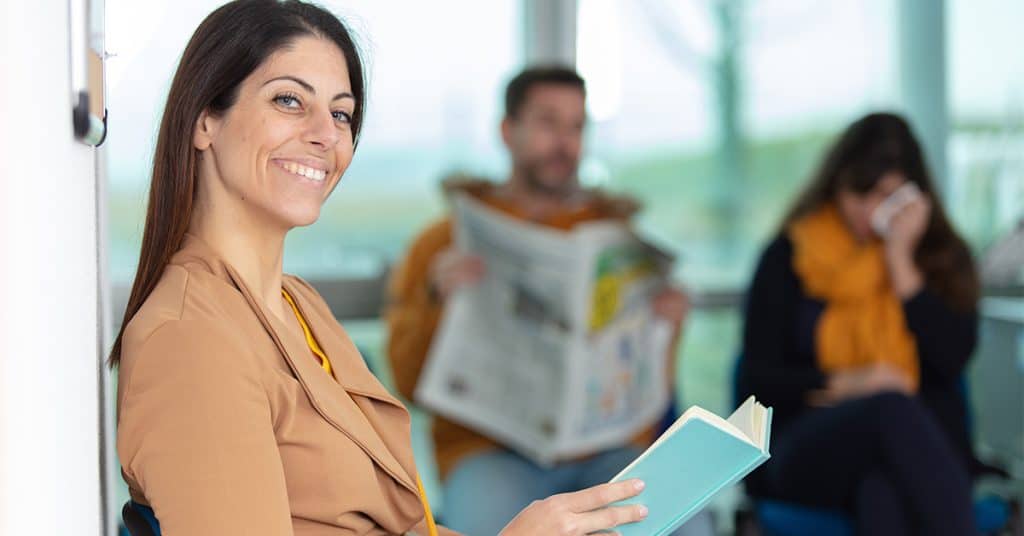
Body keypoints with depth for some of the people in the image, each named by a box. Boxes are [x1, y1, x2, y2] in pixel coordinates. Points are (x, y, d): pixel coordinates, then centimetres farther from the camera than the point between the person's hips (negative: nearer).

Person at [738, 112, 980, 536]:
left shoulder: (943, 258, 14)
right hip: (808, 449, -1)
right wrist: (844, 384, -13)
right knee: (891, 408, -37)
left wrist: (901, 261, -4)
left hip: (922, 444, 1)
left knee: (882, 491, -38)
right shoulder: (789, 256, 10)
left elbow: (953, 359, -3)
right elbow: (757, 380, 4)